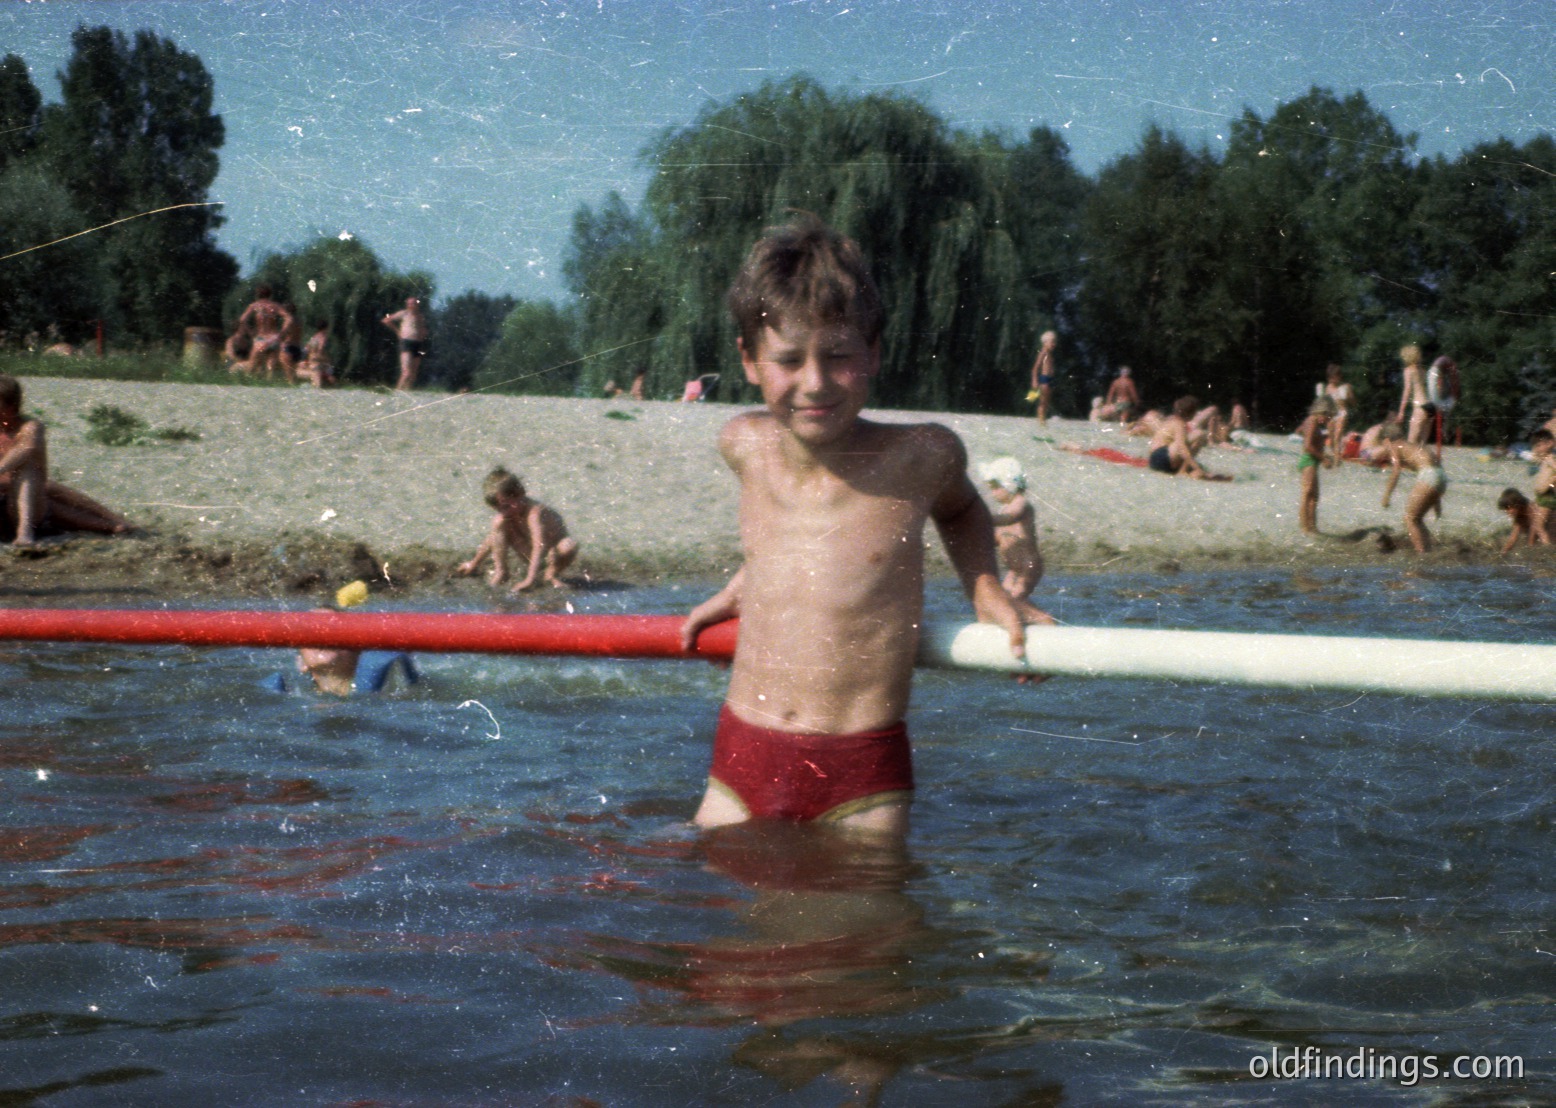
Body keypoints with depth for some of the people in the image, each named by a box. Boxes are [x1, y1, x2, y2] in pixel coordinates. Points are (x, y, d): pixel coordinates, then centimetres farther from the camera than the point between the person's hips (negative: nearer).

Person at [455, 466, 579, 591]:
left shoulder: (534, 512, -36)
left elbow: (539, 546, -45)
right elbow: (494, 539, 6)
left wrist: (530, 580, -52)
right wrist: (474, 564, 11)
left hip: (552, 554, -5)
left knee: (570, 544, -40)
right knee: (498, 522, -13)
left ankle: (552, 574, -13)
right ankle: (500, 572, -7)